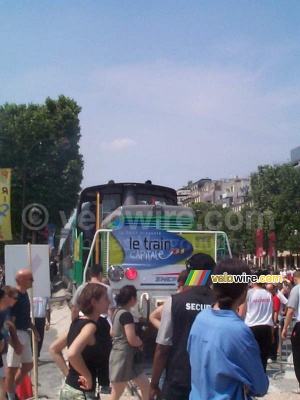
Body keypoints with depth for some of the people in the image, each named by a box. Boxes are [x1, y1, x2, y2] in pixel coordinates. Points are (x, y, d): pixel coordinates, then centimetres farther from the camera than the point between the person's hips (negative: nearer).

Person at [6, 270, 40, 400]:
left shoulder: (25, 294, 8)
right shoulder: (15, 296, -20)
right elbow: (10, 322, -21)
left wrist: (34, 329, 20)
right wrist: (16, 342, -23)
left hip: (24, 333, 9)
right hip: (16, 334, -9)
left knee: (28, 365, 16)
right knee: (12, 367, 4)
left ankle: (12, 390, 32)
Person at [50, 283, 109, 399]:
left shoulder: (77, 323, 8)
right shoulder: (90, 326, -18)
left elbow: (53, 349, 16)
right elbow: (72, 353, -35)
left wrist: (68, 373, 11)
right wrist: (88, 377, -21)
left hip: (68, 389, 9)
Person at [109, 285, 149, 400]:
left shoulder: (118, 312, 10)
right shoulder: (126, 315, -18)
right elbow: (132, 340, -24)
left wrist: (137, 340, 11)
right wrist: (141, 343, 0)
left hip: (127, 356, 10)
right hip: (123, 356, -10)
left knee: (145, 385, 16)